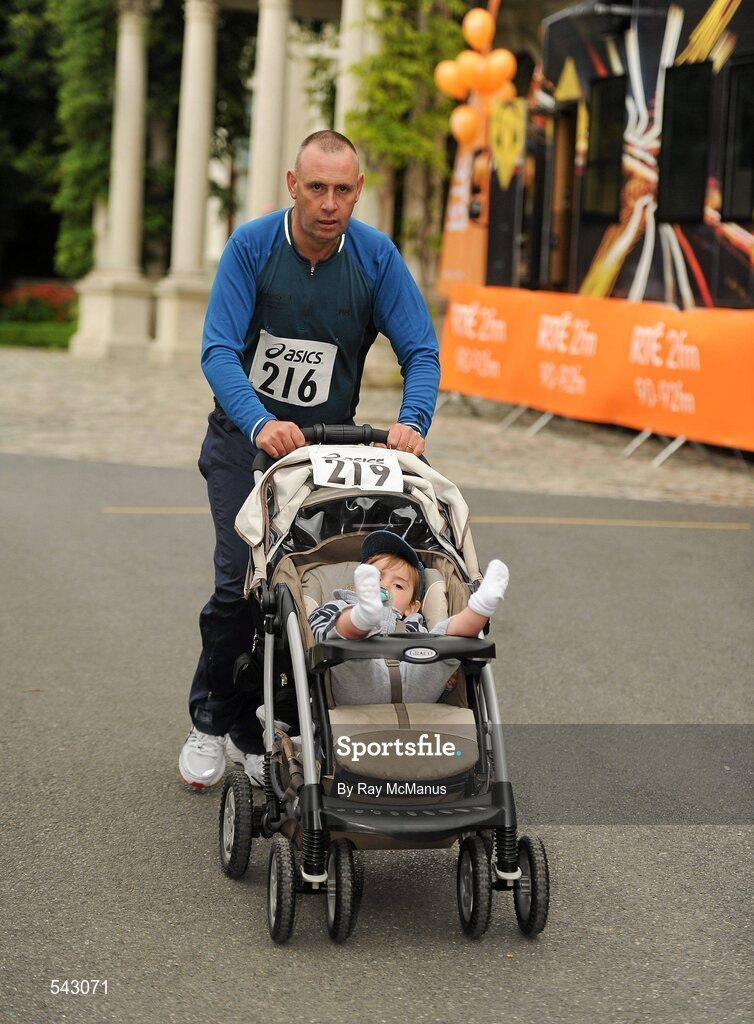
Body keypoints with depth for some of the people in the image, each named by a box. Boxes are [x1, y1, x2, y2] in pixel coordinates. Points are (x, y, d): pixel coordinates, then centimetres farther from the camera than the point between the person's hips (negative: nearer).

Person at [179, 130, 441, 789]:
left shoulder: (376, 256, -9)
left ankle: (257, 730, 10)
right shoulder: (251, 246, -13)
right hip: (245, 437, -2)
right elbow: (219, 349, -20)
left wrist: (412, 420, -29)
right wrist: (261, 424, -37)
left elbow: (421, 351, -9)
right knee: (243, 580, -15)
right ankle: (210, 724, 5)